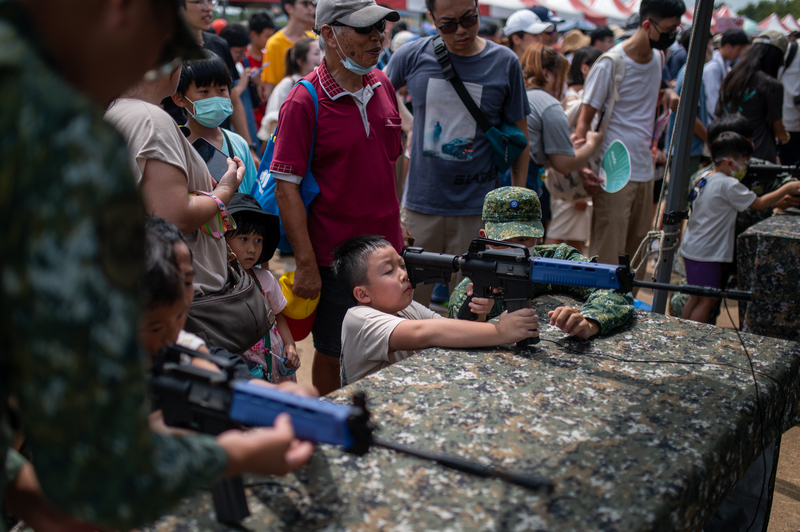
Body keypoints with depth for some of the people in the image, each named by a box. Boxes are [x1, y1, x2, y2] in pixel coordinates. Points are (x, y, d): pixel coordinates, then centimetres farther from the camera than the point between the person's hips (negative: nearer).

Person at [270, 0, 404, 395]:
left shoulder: (382, 86, 5)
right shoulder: (303, 102, -15)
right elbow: (286, 187, -15)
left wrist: (396, 225, 15)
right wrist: (305, 265, -17)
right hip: (334, 255, -6)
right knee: (332, 354, 10)